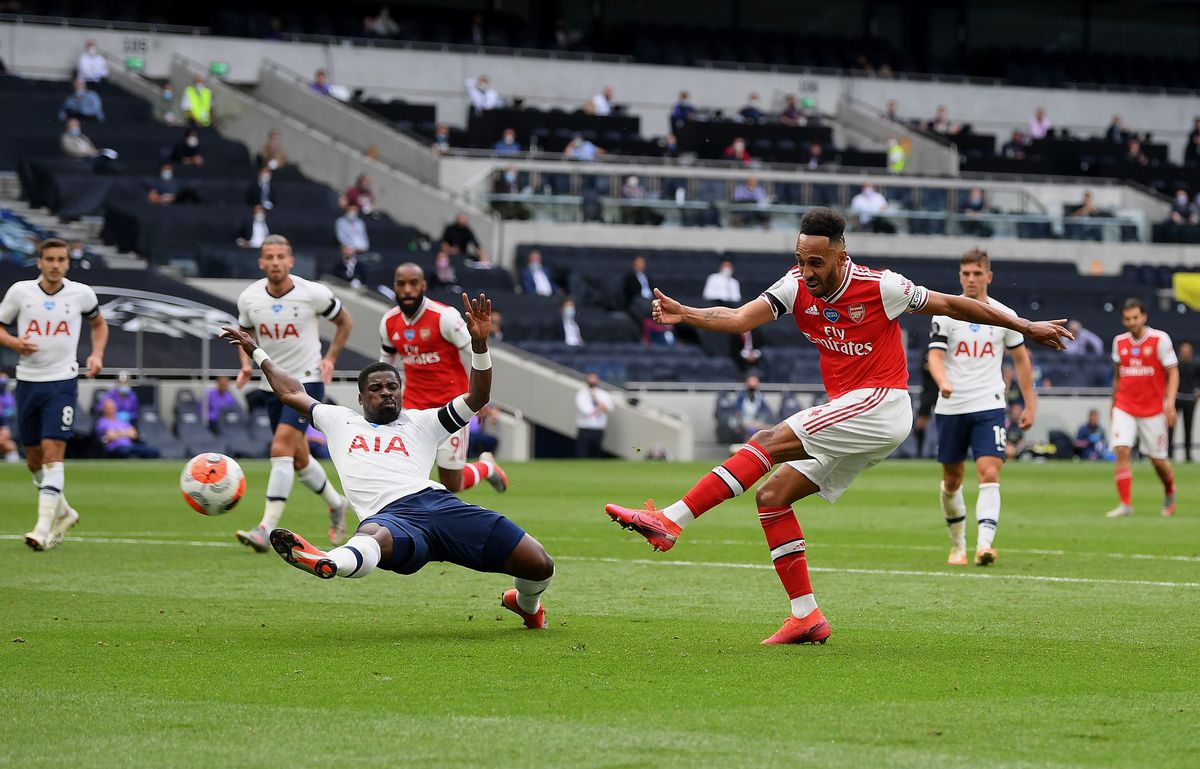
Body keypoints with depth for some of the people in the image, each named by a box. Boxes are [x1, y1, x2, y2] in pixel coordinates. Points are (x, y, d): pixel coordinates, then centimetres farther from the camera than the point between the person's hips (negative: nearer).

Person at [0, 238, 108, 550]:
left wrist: (97, 354, 1)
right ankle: (64, 513, 33)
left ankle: (44, 528, -20)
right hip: (28, 381, 3)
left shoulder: (81, 294, 0)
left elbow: (99, 324, 18)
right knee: (33, 459, 10)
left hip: (63, 381, -3)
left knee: (53, 451, -16)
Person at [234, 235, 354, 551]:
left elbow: (345, 321, 5)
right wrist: (246, 365, -1)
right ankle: (336, 503, 41)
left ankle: (267, 529, -24)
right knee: (298, 458, 14)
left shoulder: (313, 293, -12)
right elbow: (245, 333, 17)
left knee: (281, 448, -21)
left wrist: (330, 359, -5)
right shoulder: (248, 298, -3)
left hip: (307, 381, -5)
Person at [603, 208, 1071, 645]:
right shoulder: (796, 287, 1)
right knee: (773, 495, 0)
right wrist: (683, 314, -30)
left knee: (769, 442, -20)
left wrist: (1026, 327, 9)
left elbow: (950, 306, 1)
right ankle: (805, 617, 1)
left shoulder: (880, 287, -12)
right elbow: (740, 319, -12)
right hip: (848, 416, 8)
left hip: (881, 406, -8)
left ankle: (672, 521, -25)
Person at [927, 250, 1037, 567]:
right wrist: (943, 382, -32)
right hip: (950, 409, 1)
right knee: (952, 480, 10)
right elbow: (935, 355, -11)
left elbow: (1021, 359, 15)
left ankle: (984, 544, -26)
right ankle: (957, 545, 27)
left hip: (989, 407, -1)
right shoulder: (944, 314, 0)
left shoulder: (1004, 315, 5)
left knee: (989, 474, -17)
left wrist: (1030, 404, 12)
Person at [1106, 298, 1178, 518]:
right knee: (1121, 450, -16)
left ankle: (1170, 493, 34)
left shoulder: (1160, 339, -7)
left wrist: (1170, 402, -19)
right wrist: (1113, 405, 19)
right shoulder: (1119, 342, 5)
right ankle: (1125, 504, -13)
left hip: (1153, 409, -3)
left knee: (1158, 459, 4)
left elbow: (1173, 373, -6)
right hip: (1124, 407, 3)